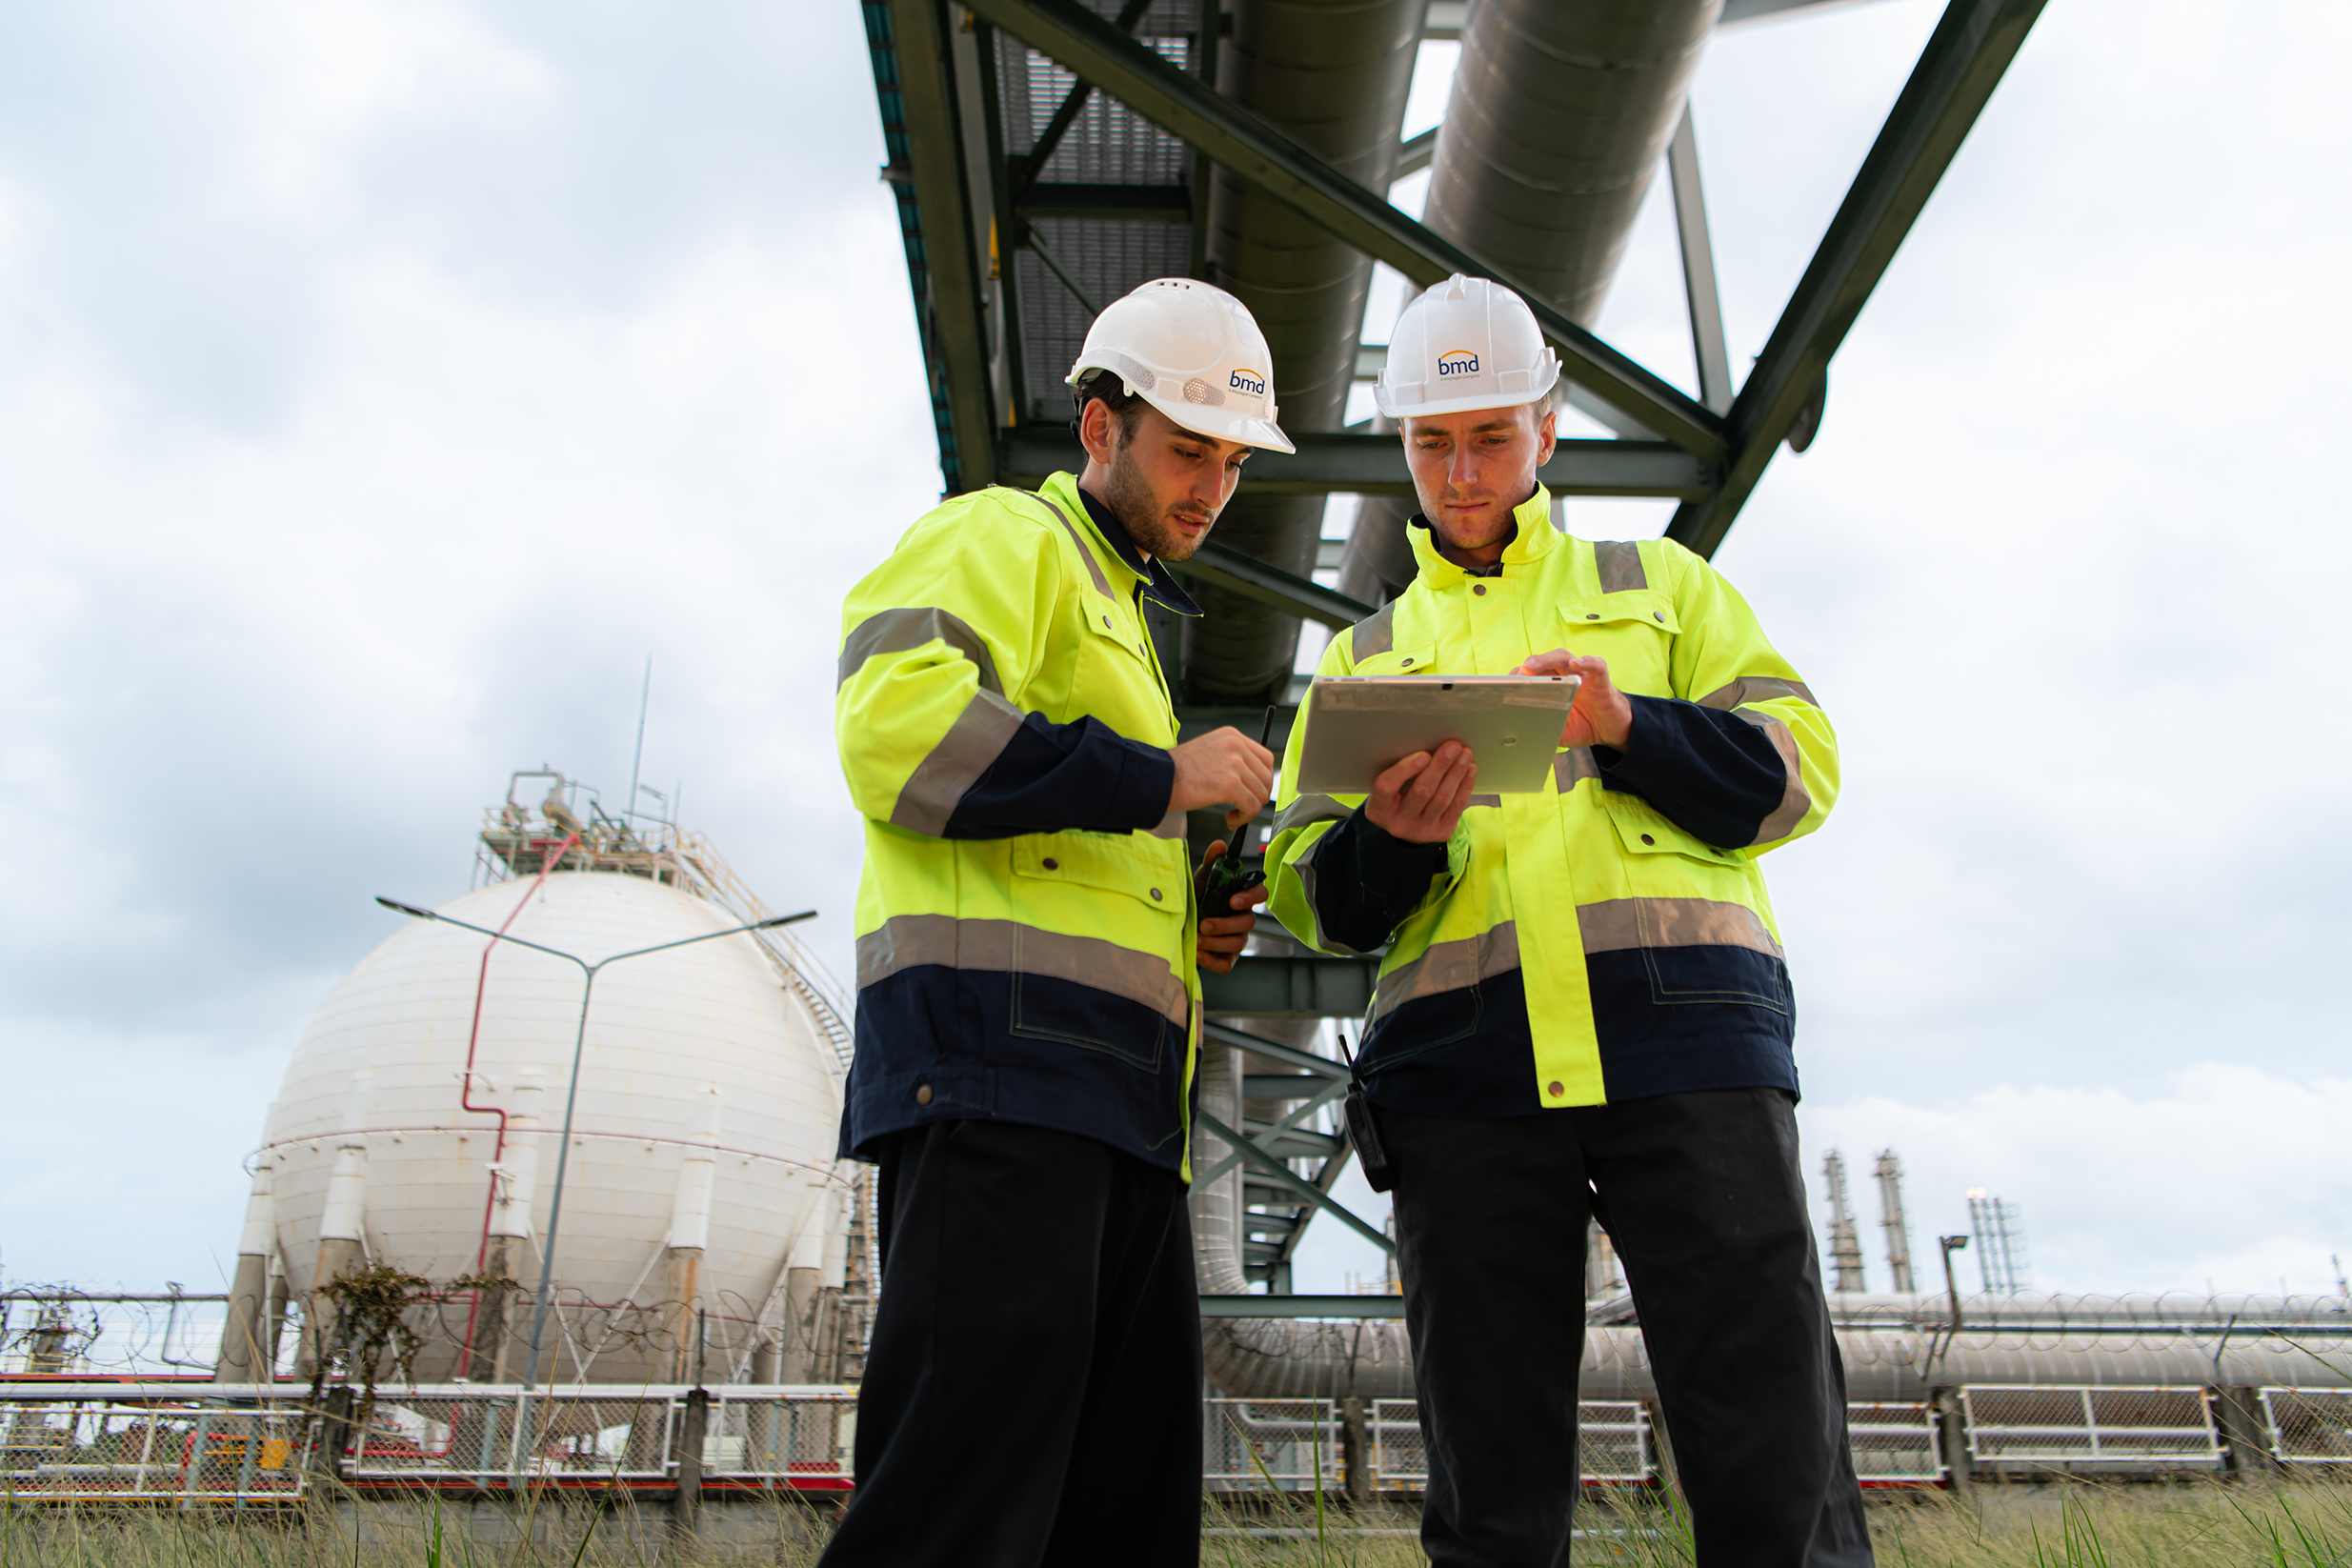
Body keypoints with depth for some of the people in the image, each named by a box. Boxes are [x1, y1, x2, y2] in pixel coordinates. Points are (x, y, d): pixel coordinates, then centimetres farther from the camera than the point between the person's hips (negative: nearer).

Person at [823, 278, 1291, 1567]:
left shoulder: (1118, 615, 34)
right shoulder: (1004, 539, 6)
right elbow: (896, 722, -15)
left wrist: (1187, 929, 16)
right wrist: (1159, 776, -11)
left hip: (1111, 1095, 10)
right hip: (998, 1049, -10)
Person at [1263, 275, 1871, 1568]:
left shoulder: (1658, 584, 21)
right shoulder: (1366, 654, 23)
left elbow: (1796, 767, 10)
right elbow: (1306, 891, 14)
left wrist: (1626, 725, -9)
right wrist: (1389, 838, -10)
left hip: (1685, 1032, -1)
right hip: (1465, 1062, 2)